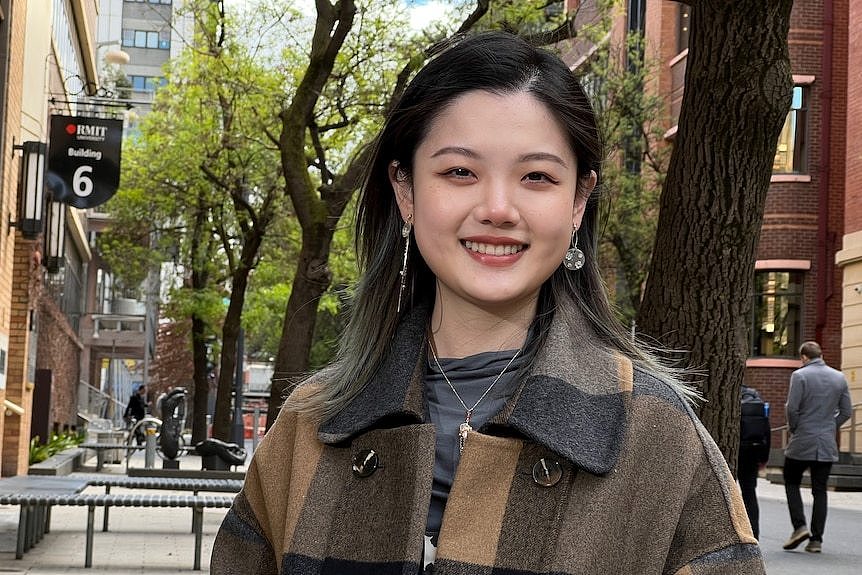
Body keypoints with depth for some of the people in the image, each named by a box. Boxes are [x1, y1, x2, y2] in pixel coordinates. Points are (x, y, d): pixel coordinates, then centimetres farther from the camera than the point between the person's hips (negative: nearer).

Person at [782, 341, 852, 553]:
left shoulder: (800, 376, -8)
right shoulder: (839, 378, 6)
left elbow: (792, 408, -13)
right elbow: (846, 411, 8)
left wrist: (794, 429, 3)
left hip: (802, 442, -4)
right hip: (827, 445, 4)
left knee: (791, 483, 13)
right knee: (820, 491, 8)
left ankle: (799, 526, -3)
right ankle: (816, 539, 5)